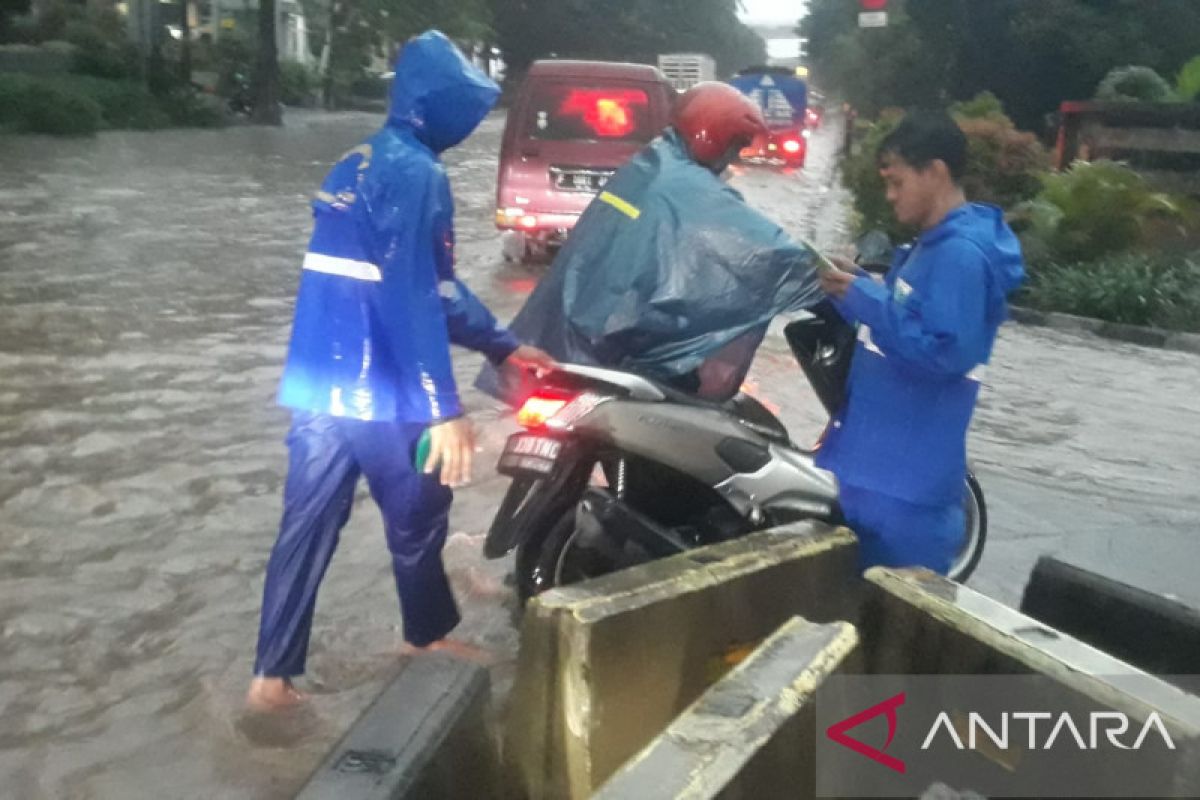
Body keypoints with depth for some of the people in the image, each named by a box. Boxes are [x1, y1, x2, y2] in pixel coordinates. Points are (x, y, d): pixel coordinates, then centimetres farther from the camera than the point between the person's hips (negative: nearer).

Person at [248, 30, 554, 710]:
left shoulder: (359, 164, 16)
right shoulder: (416, 174, -15)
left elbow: (435, 283, 20)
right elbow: (412, 300, -23)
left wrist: (504, 346, 23)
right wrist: (444, 408, -23)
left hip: (321, 384, 8)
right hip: (380, 392, -8)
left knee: (306, 527, 12)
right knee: (417, 519, 13)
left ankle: (273, 675, 18)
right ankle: (429, 637, 35)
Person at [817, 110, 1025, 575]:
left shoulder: (962, 253, -18)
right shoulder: (932, 246, 14)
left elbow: (946, 351, -27)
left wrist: (866, 300, -22)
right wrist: (853, 290, 6)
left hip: (905, 478, -10)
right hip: (870, 459, 10)